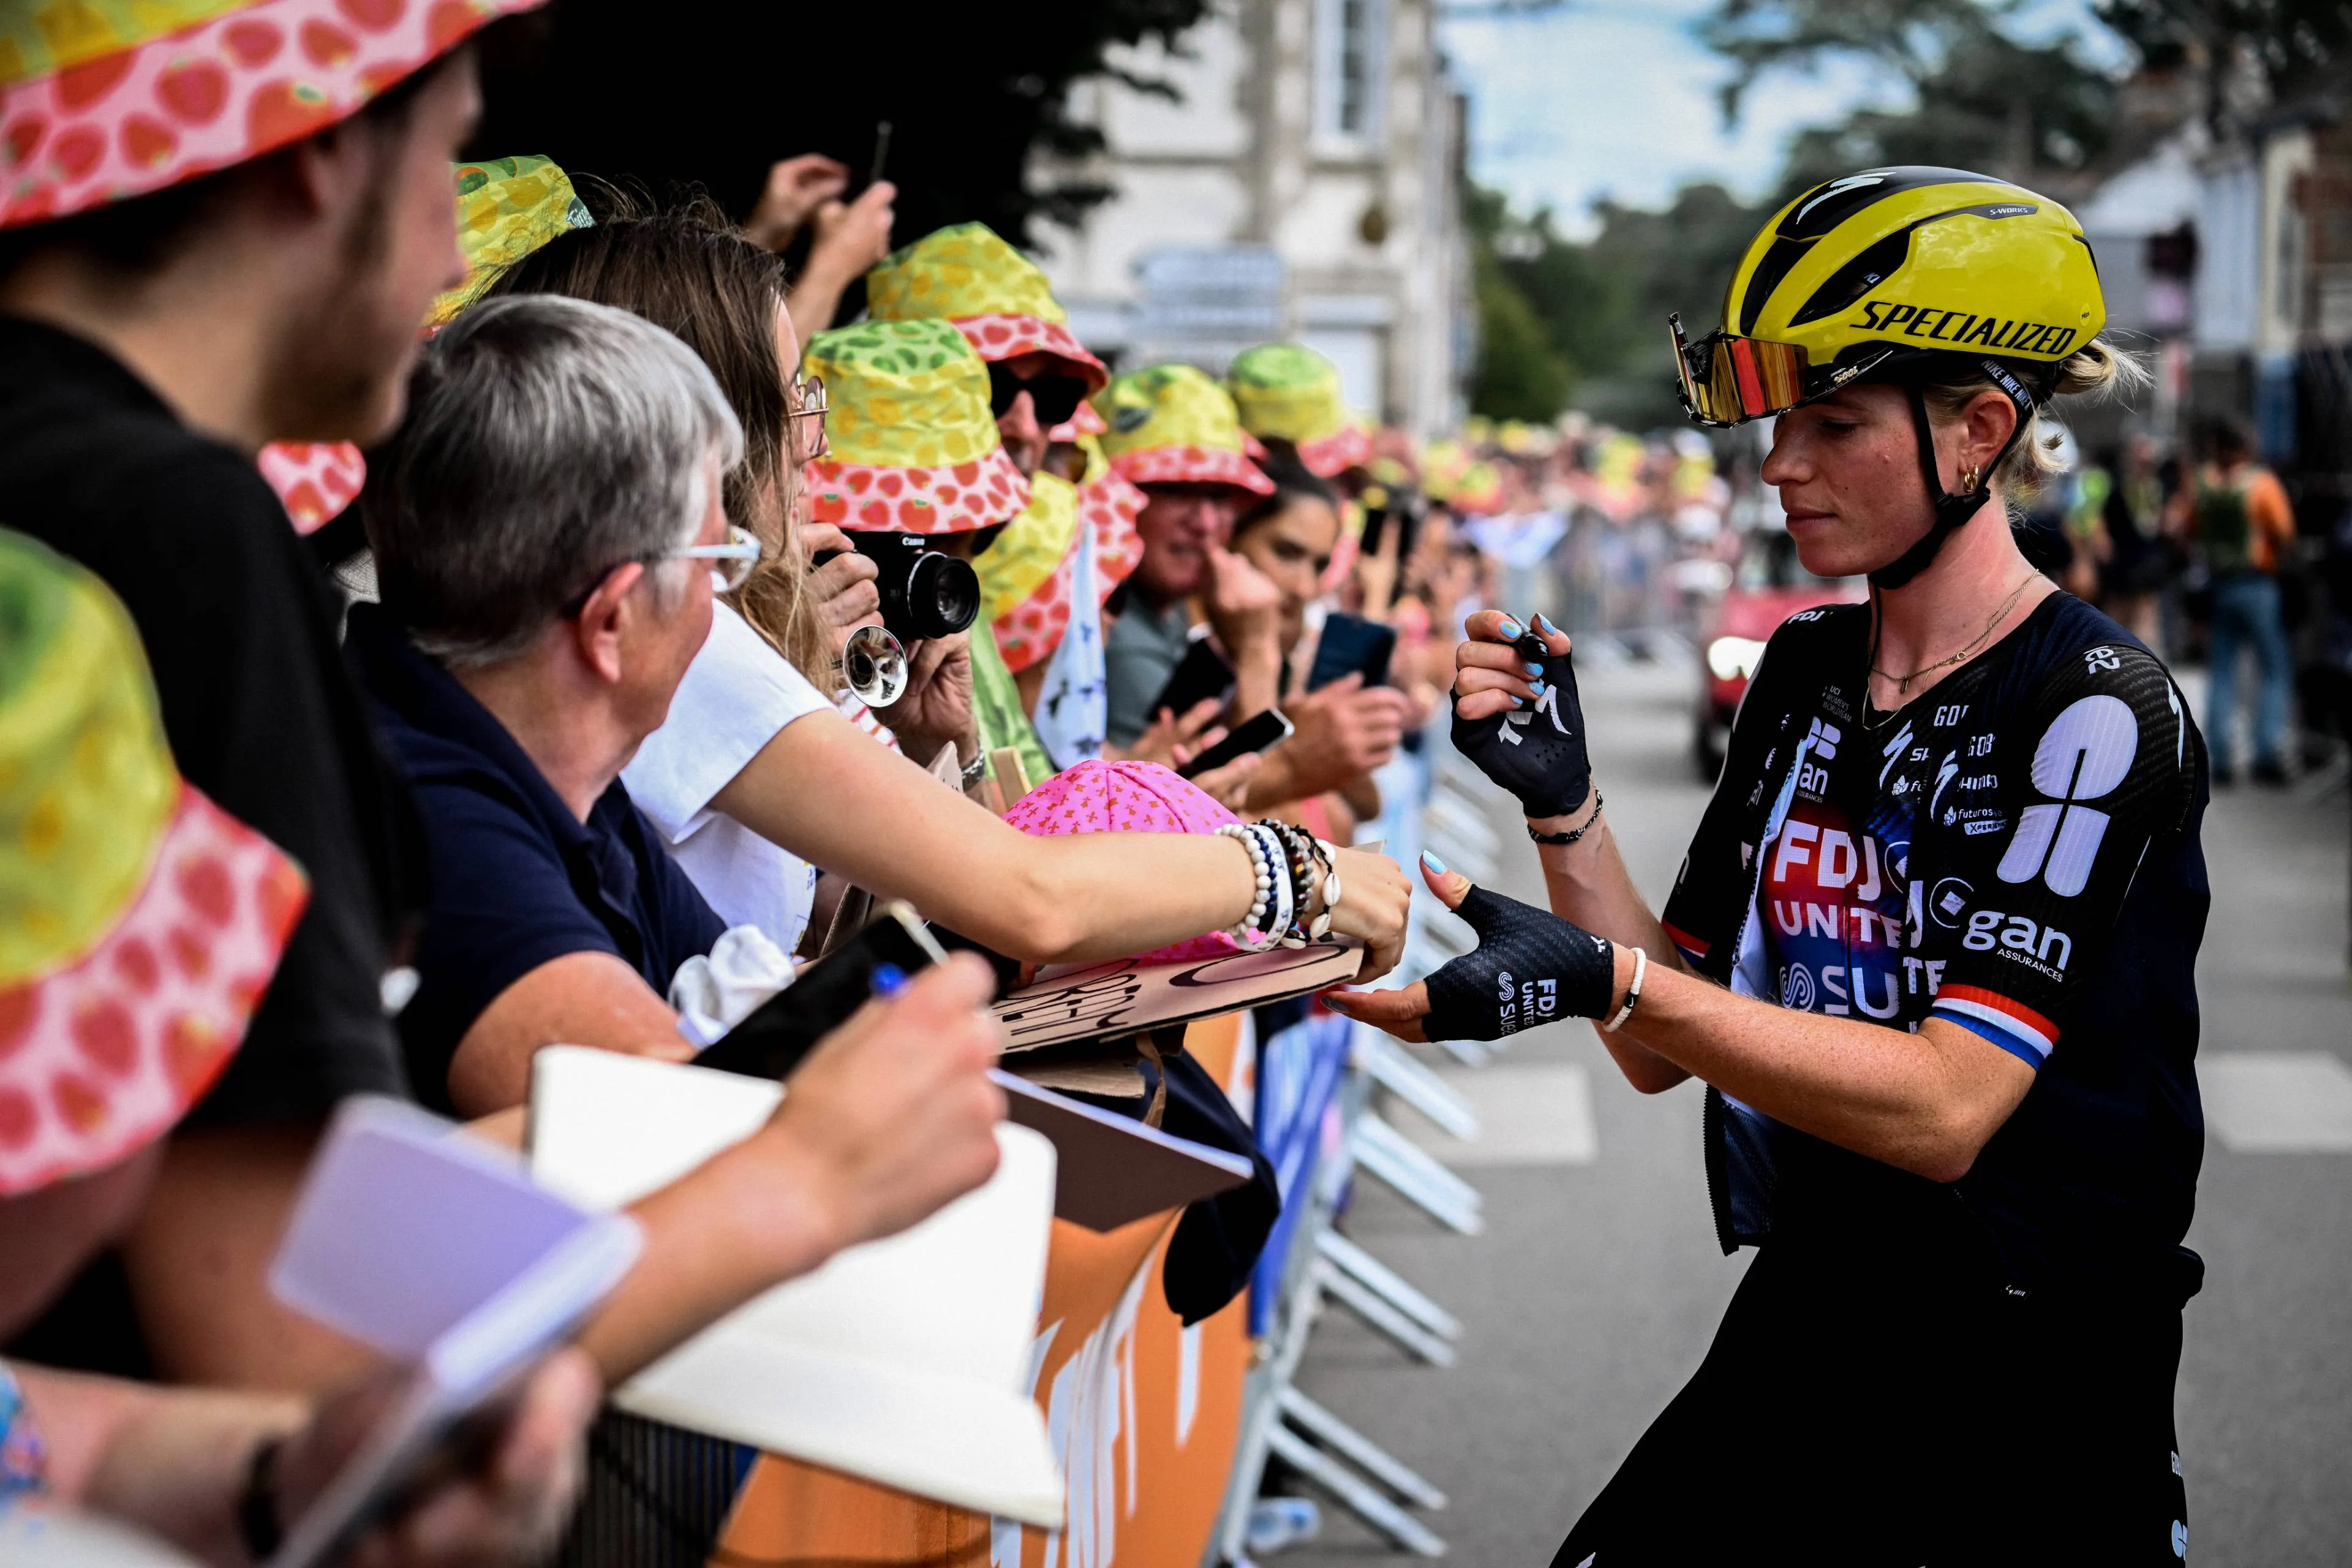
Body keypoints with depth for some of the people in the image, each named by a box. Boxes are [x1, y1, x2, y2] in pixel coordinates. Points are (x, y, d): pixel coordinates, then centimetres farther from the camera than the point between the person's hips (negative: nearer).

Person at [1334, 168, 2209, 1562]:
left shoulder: (2098, 712, -15)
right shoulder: (1804, 672, 6)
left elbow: (1945, 1106, -23)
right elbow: (1662, 1052, 4)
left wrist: (1600, 979, -32)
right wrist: (1564, 805, -12)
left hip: (2035, 1400, -5)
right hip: (1795, 1335, 6)